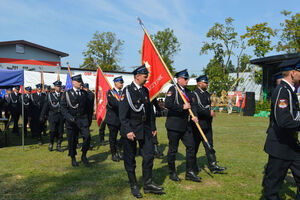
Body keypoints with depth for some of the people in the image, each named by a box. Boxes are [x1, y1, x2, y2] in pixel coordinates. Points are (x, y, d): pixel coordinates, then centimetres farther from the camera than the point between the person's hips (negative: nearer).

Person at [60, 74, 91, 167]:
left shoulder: (84, 93, 9)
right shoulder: (67, 93, 0)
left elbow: (87, 106, 16)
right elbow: (63, 107, -5)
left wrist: (84, 115, 5)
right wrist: (69, 117, -16)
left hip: (83, 119, 2)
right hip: (71, 119, -2)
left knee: (87, 136, -11)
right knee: (72, 140, 4)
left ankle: (84, 155, 8)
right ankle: (73, 158, 21)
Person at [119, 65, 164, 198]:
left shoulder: (145, 90, 10)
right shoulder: (127, 90, -10)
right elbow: (122, 113, -14)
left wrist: (153, 127, 14)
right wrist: (128, 131, -20)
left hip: (145, 128, 6)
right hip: (131, 128, -6)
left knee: (149, 156, 6)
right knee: (130, 158, 5)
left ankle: (147, 184, 19)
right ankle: (133, 186, 20)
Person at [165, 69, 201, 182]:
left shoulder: (188, 92, 15)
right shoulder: (173, 89, -8)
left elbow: (192, 105, 10)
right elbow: (168, 104, -22)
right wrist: (182, 107, -20)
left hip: (186, 124, 7)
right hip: (174, 125, -7)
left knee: (191, 146, 5)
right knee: (173, 149, 3)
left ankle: (190, 173, 16)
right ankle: (172, 173, 19)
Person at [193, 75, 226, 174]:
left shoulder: (207, 94, 14)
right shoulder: (194, 94, -12)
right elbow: (196, 109, -22)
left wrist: (210, 116, 15)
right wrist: (209, 112, -23)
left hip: (207, 124, 7)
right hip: (198, 124, -7)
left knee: (209, 145, 3)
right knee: (195, 146, 6)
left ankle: (213, 166, 4)